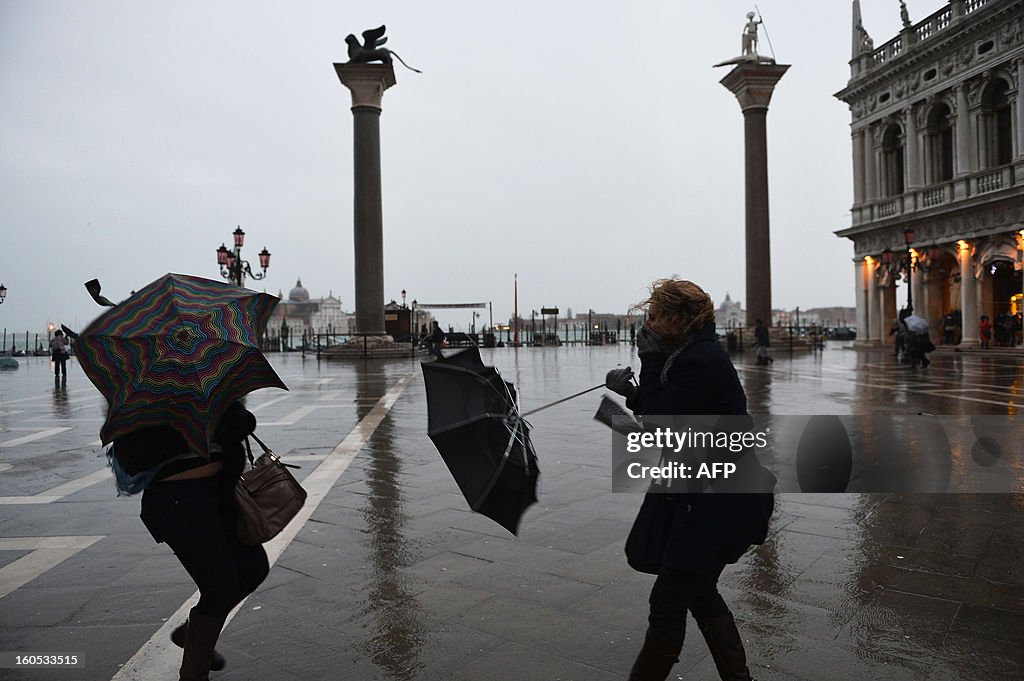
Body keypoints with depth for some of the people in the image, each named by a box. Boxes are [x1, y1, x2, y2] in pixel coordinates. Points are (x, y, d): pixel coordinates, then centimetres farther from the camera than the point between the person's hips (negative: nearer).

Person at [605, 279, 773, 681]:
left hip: (718, 507, -11)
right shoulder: (702, 353, 9)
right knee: (700, 593, 23)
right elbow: (667, 417, 12)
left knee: (667, 603, 1)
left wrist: (650, 361, -16)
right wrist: (633, 393, -3)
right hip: (718, 500, 11)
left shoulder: (697, 362, -22)